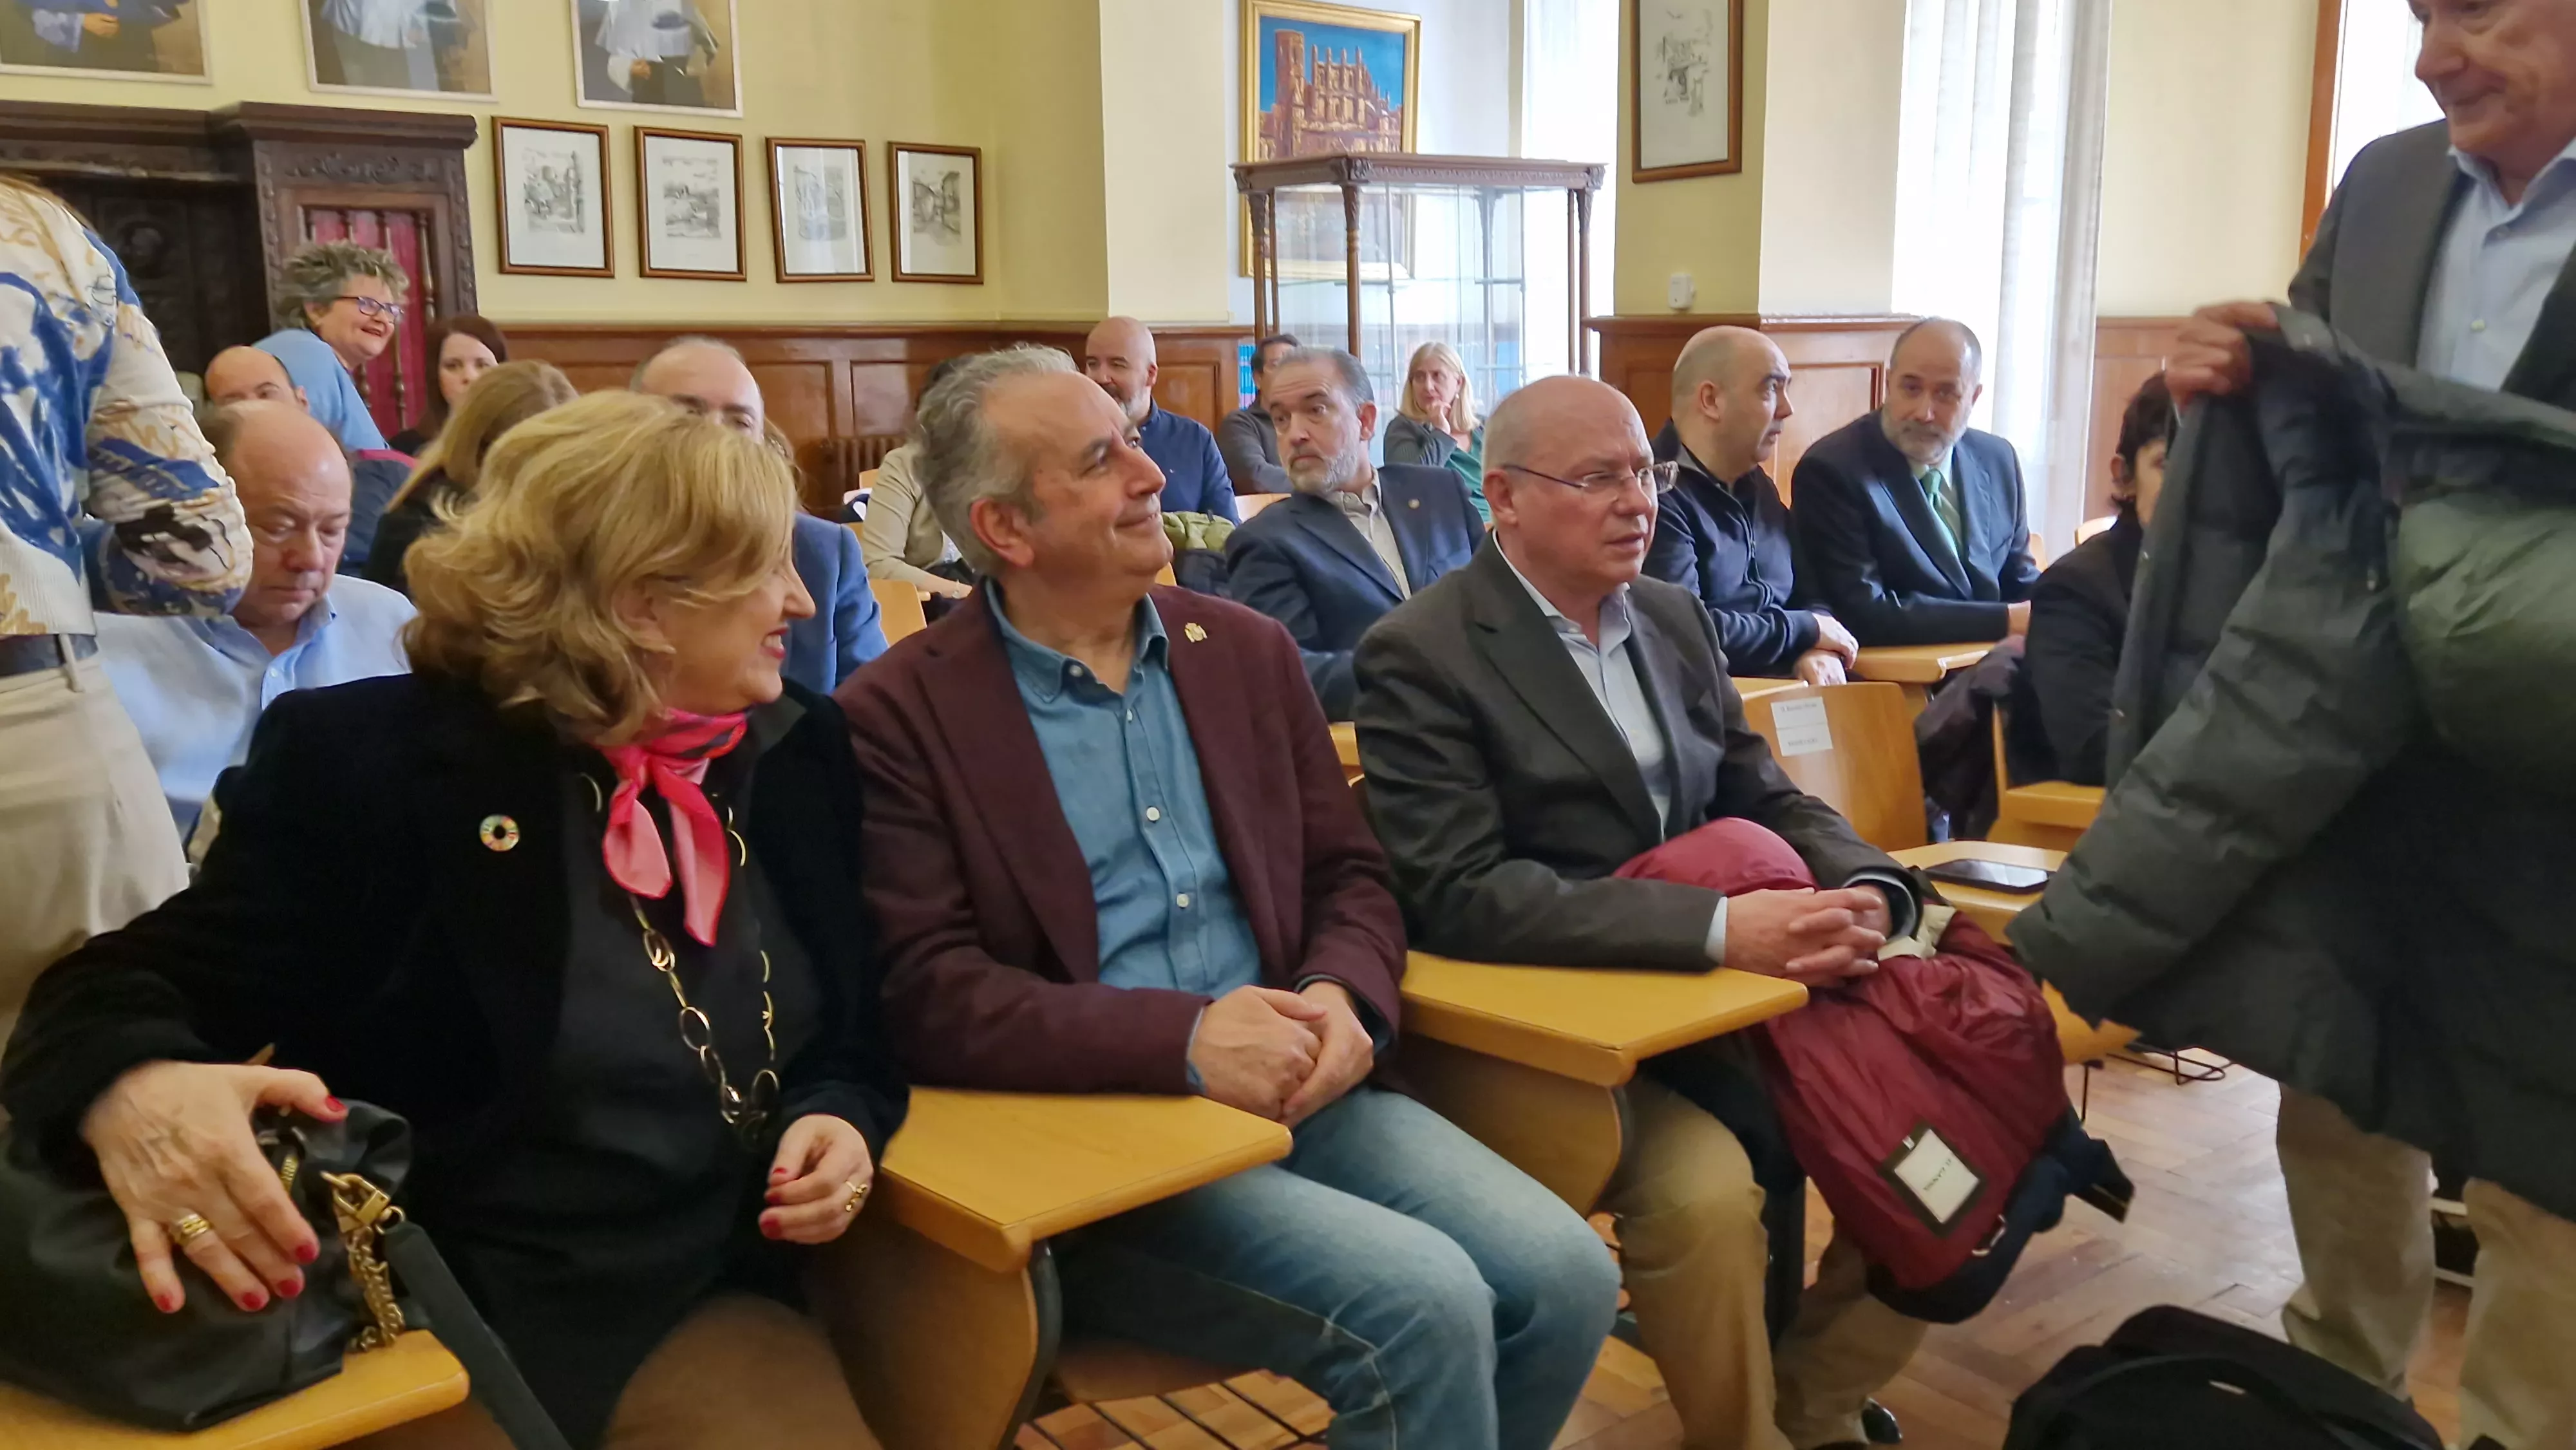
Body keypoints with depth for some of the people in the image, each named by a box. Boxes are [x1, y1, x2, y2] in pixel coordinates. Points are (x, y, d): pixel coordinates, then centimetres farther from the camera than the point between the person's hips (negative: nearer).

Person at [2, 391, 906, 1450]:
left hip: (706, 1309, 3)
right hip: (429, 1325, -3)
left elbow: (856, 1033, 13)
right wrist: (131, 1085, -33)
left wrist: (844, 1118, -9)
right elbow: (126, 985, -10)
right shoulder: (368, 760, -9)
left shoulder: (801, 752, 4)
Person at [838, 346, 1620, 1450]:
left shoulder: (1247, 651, 12)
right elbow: (926, 993, -13)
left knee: (1564, 1273, -12)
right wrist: (1182, 1038, -24)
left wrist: (1341, 998, -11)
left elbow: (1351, 876, 13)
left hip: (1299, 1086, 6)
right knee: (1424, 1306, -24)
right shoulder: (899, 717, -4)